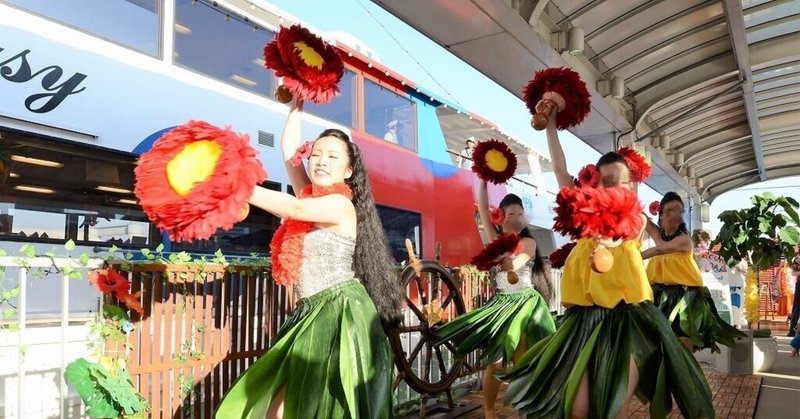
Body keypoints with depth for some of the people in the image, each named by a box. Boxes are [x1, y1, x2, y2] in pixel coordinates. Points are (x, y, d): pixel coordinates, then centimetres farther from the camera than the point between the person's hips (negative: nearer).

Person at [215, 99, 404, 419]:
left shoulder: (341, 204, -11)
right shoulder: (312, 196, 11)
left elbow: (295, 208, -27)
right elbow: (288, 150, 14)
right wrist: (297, 104, 19)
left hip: (339, 313, -8)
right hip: (314, 314, 8)